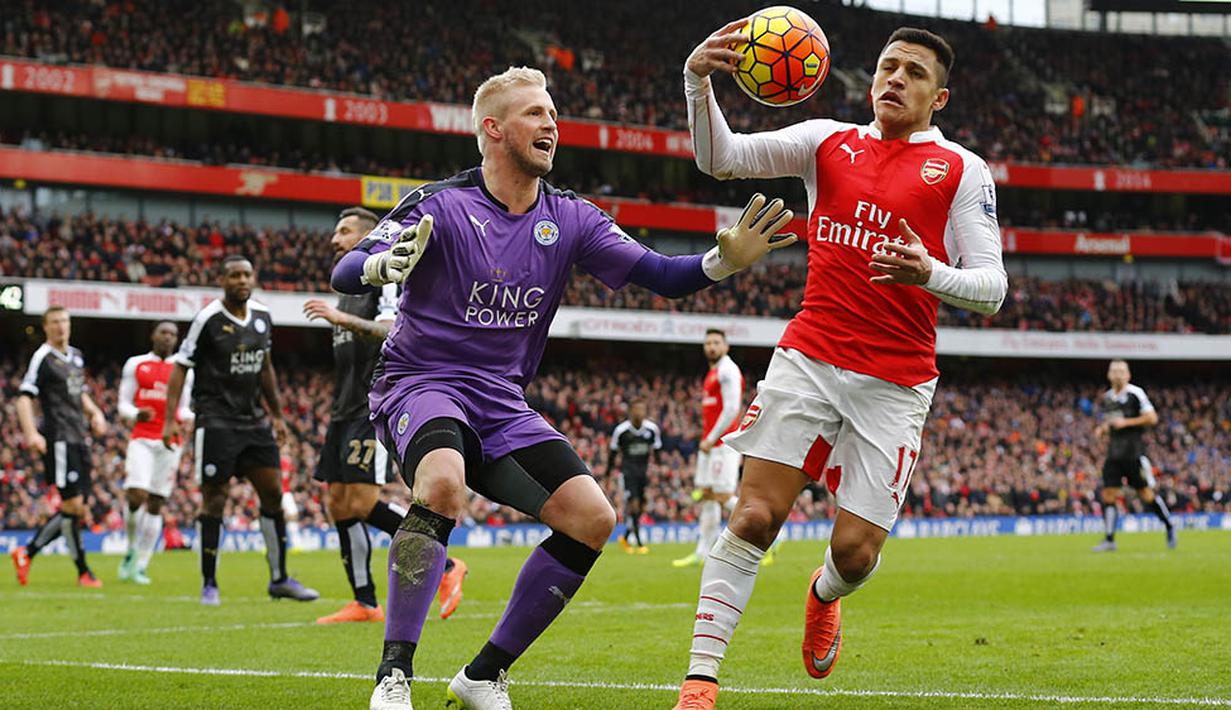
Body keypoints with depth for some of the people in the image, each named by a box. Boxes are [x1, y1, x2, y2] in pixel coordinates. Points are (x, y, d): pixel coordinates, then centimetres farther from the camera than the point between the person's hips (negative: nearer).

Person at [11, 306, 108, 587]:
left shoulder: (76, 356, 18)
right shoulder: (43, 358, -7)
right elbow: (24, 397, -13)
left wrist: (94, 412, 12)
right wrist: (31, 433, -26)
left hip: (78, 440, 9)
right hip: (59, 438, -9)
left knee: (78, 511, 7)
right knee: (72, 505, -10)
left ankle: (27, 553, 14)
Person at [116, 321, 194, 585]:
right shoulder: (135, 364, 7)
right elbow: (123, 404, 7)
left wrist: (187, 416, -8)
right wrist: (135, 414, -15)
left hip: (170, 441, 2)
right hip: (142, 438, -2)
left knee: (156, 503, 1)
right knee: (136, 495, -18)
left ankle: (141, 565, 7)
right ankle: (132, 548, 6)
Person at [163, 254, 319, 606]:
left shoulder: (262, 317, 9)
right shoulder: (209, 320, -10)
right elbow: (180, 368, -8)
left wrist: (277, 415, 22)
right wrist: (170, 419, -15)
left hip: (253, 419, 6)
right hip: (216, 421, -6)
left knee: (273, 493, 4)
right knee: (214, 501, -4)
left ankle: (279, 579, 14)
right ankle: (209, 585, 4)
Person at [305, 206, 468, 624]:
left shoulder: (387, 278, -6)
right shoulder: (348, 289, 22)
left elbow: (393, 332, -23)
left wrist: (340, 319, -29)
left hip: (377, 409, -9)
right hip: (346, 412, 9)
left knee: (362, 503, -17)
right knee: (338, 505, 3)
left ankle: (445, 567, -6)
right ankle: (364, 603, 7)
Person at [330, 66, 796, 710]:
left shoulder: (570, 219, 5)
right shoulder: (441, 205, -10)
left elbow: (658, 276, 2)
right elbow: (344, 274, -18)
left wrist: (723, 261, -18)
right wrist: (384, 265, -42)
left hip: (502, 404, 6)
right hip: (420, 385, -6)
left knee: (591, 519, -10)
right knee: (444, 486, -37)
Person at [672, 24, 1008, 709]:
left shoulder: (963, 170, 4)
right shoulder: (830, 141, 10)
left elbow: (991, 288, -1)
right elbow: (720, 157, 2)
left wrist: (932, 274, -22)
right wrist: (698, 82, -16)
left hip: (895, 383, -1)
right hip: (809, 357, 1)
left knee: (856, 550, -4)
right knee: (755, 517, -12)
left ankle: (824, 596, 34)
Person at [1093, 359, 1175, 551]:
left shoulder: (1135, 393, -7)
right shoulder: (1106, 398, 13)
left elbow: (1152, 418, -11)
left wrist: (1126, 422, -16)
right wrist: (1102, 429, 6)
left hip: (1133, 454, -6)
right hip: (1113, 454, 6)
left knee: (1146, 493, -1)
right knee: (1108, 494, -3)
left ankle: (1169, 526, 19)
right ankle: (1109, 540, -1)